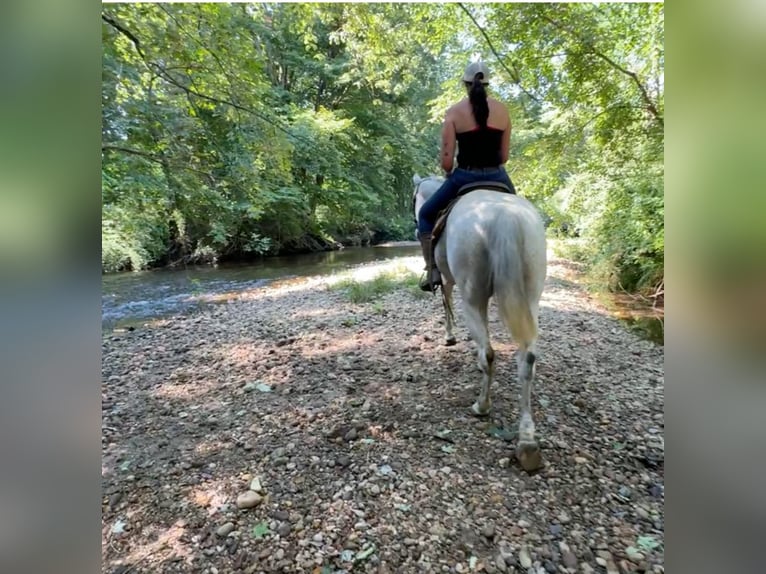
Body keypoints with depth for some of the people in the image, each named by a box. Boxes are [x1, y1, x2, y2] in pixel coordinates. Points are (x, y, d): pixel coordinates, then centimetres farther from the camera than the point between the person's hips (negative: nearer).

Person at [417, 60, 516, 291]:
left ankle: (433, 271, 9)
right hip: (497, 177, 4)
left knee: (426, 214, 18)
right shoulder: (502, 110, 5)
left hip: (464, 177, -3)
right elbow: (504, 156, 7)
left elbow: (446, 161, -8)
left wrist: (450, 174, 12)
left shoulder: (454, 112, -4)